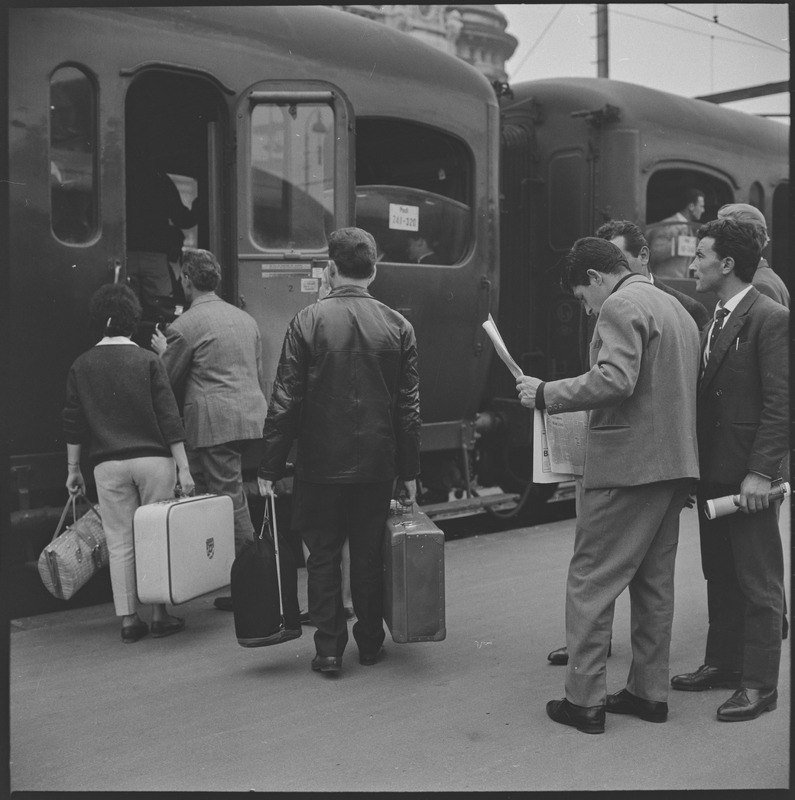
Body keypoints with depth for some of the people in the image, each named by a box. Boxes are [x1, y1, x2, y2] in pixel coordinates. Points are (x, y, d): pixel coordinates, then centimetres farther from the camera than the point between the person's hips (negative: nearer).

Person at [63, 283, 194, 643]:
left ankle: (128, 620, 10)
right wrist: (183, 467, -5)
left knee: (120, 542, 7)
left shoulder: (81, 366, 3)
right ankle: (160, 614, 9)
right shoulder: (147, 360, -4)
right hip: (153, 458, -2)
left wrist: (73, 468, 15)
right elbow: (169, 417, -7)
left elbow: (73, 423, 6)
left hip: (108, 464, 2)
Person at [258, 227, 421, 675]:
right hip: (378, 465, 2)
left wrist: (271, 467, -3)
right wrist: (409, 472, 8)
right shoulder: (398, 326, -1)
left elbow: (285, 400, -8)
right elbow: (409, 407, 2)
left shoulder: (308, 322, -8)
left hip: (321, 464, -2)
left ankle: (329, 649, 12)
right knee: (369, 555, 13)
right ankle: (370, 643, 23)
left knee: (323, 555, 9)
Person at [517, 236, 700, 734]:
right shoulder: (676, 308, 18)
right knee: (653, 582, 15)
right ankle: (649, 692, 23)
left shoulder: (621, 306, -11)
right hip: (676, 465, 10)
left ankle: (585, 700, 4)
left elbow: (616, 379, -25)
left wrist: (546, 394, -17)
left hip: (626, 465, -10)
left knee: (591, 581, -1)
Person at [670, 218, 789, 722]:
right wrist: (695, 463, 10)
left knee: (758, 583, 2)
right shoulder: (715, 318, 13)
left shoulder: (770, 318, -12)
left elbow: (780, 403, -17)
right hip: (713, 471, 8)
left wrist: (760, 472, -21)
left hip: (749, 474, -8)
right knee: (719, 576, 17)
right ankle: (722, 662, 30)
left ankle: (759, 684, 12)